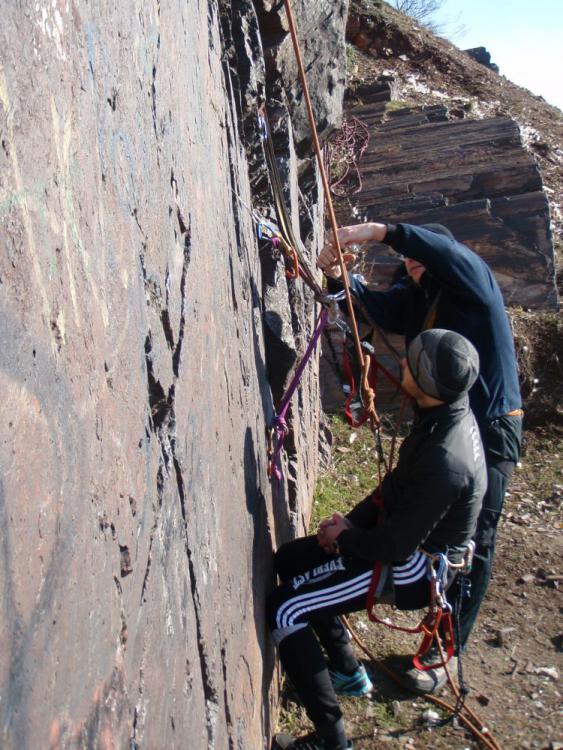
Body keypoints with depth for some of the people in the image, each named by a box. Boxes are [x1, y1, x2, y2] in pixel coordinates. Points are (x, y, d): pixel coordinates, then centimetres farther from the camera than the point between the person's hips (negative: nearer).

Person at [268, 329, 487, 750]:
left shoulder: (444, 461, -34)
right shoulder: (448, 411, -6)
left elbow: (395, 545, -27)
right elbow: (399, 484, 8)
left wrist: (344, 539, -9)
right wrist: (352, 522, 2)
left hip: (412, 567, -9)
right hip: (404, 534, 9)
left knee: (284, 611, -13)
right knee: (288, 561, 15)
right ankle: (348, 673, 28)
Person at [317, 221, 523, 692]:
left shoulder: (473, 280, -7)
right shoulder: (414, 298, 9)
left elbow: (445, 251, -28)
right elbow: (374, 306, -7)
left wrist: (380, 231, -34)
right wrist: (338, 276, -24)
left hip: (489, 429, -6)